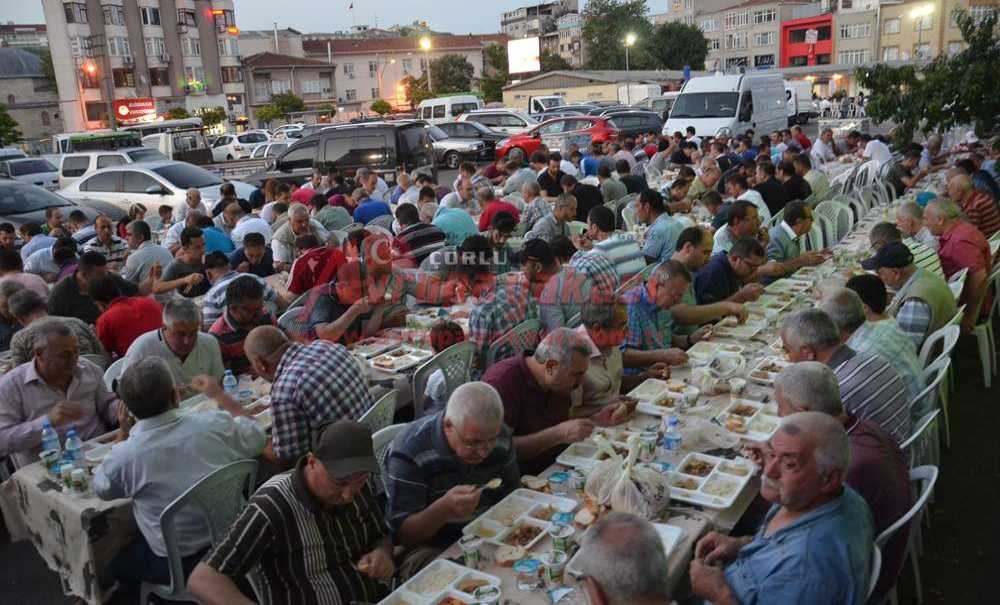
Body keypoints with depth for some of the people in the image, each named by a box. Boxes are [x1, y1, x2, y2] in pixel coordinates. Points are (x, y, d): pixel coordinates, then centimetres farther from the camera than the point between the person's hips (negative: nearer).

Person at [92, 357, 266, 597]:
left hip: (176, 564, -4)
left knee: (113, 560, 27)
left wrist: (122, 433, 9)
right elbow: (258, 436, 7)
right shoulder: (215, 423, -16)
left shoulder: (124, 455, -20)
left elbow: (100, 488, 5)